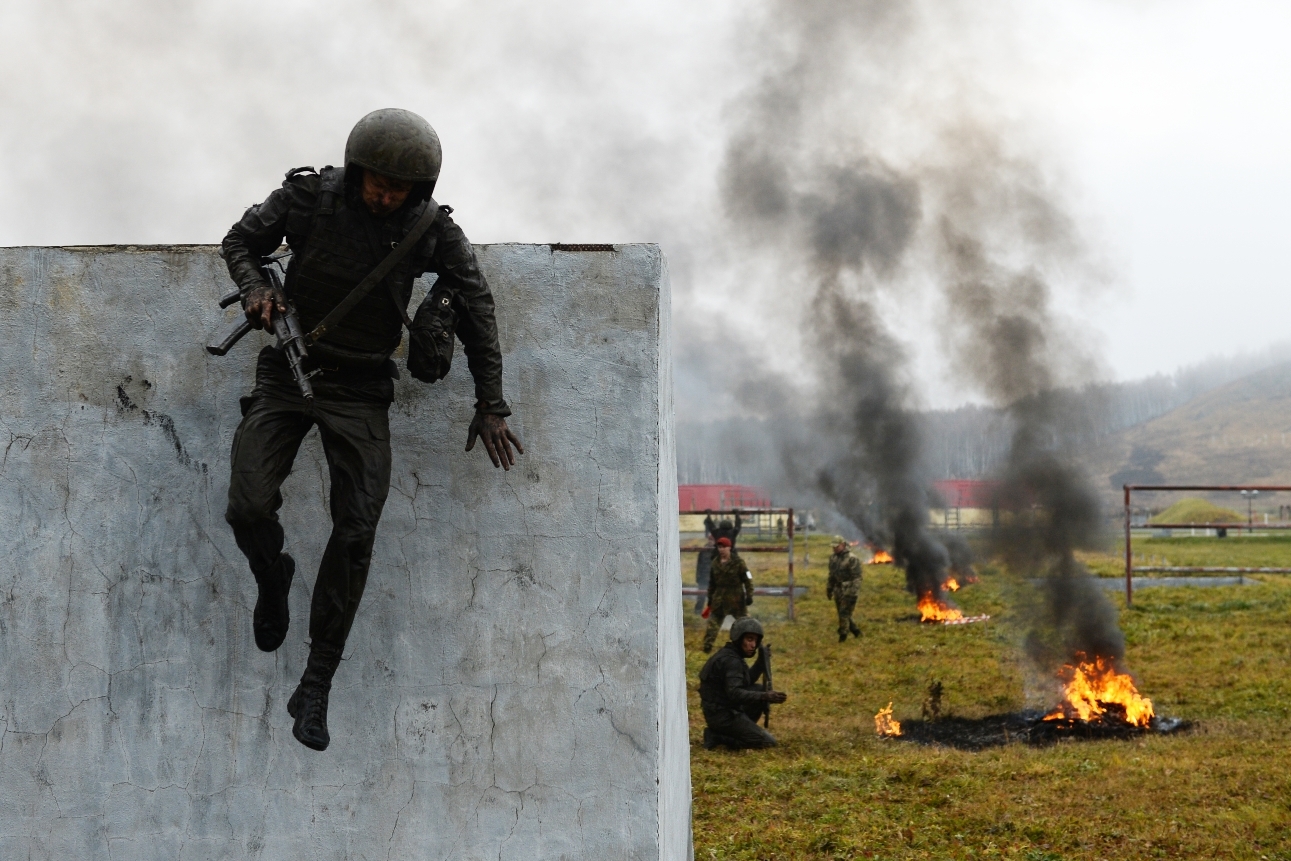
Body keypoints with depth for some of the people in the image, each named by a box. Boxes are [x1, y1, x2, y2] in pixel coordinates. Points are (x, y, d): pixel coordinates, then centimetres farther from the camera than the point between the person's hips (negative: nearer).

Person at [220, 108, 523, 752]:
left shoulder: (431, 230, -9)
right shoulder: (308, 197, -9)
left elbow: (476, 306, 1)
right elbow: (241, 240, 7)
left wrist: (490, 404, 1)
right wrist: (255, 288, -15)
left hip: (361, 390, 0)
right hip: (289, 372, 0)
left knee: (356, 534, -10)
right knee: (249, 509, -18)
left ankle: (316, 688, -1)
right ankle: (272, 580, 19)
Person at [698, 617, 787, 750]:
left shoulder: (728, 654, 10)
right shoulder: (731, 661, -20)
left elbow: (746, 682, 21)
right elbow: (734, 693, -32)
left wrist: (761, 662, 7)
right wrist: (765, 696, -43)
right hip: (723, 716, -10)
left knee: (760, 690, 17)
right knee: (768, 742, -7)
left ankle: (740, 731, 12)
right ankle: (717, 737, -7)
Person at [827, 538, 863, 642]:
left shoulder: (852, 559, -16)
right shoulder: (833, 558, 9)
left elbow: (856, 577, -18)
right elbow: (832, 575, 20)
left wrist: (854, 593, -21)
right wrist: (829, 589, 20)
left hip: (848, 591, -8)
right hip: (838, 591, 8)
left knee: (844, 614, -8)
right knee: (842, 614, 13)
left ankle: (843, 635, 0)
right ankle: (856, 631, 27)